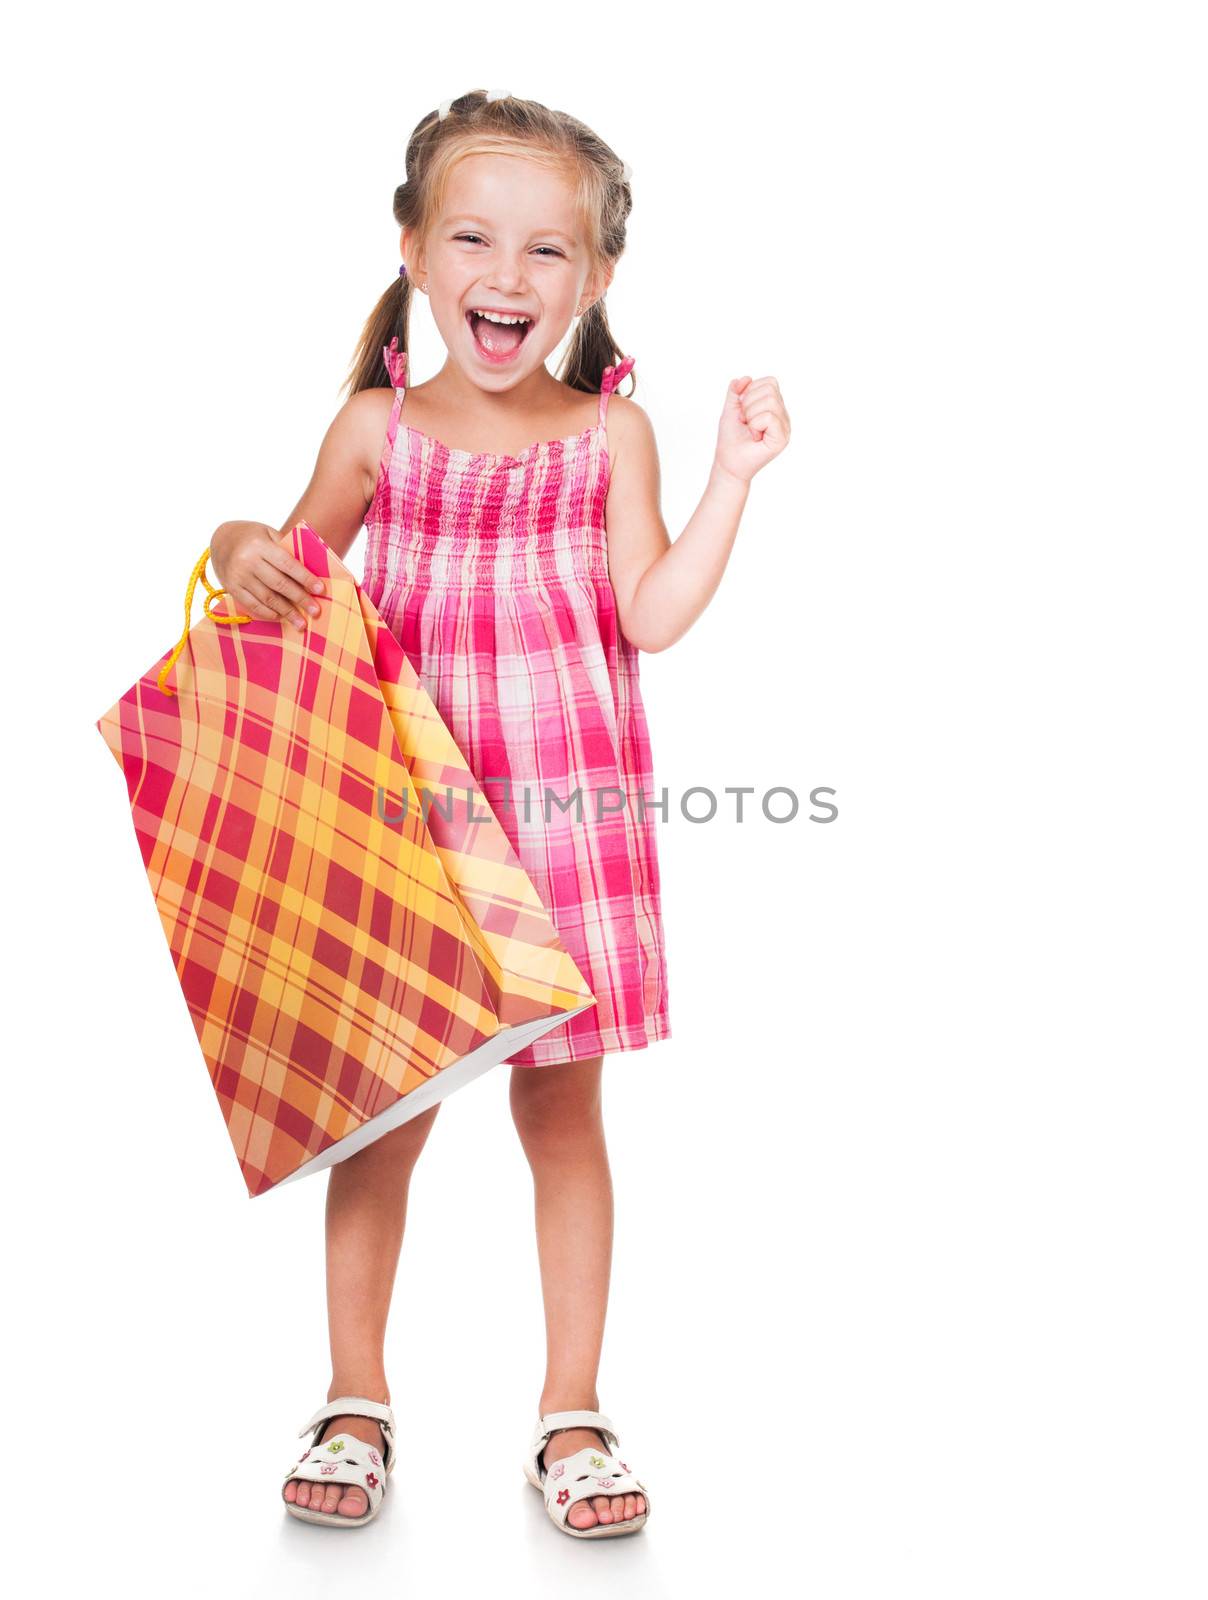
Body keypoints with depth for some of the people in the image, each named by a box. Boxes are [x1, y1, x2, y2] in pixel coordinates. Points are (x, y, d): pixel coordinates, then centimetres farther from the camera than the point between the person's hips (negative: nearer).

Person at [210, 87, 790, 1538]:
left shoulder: (611, 434, 3)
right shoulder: (375, 427, 4)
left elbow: (652, 616, -4)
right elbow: (301, 576, 12)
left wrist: (734, 476, -10)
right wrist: (243, 550, -10)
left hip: (571, 819, 0)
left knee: (563, 1110, 8)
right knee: (383, 1114, 7)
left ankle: (570, 1410, 23)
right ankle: (355, 1400, 25)